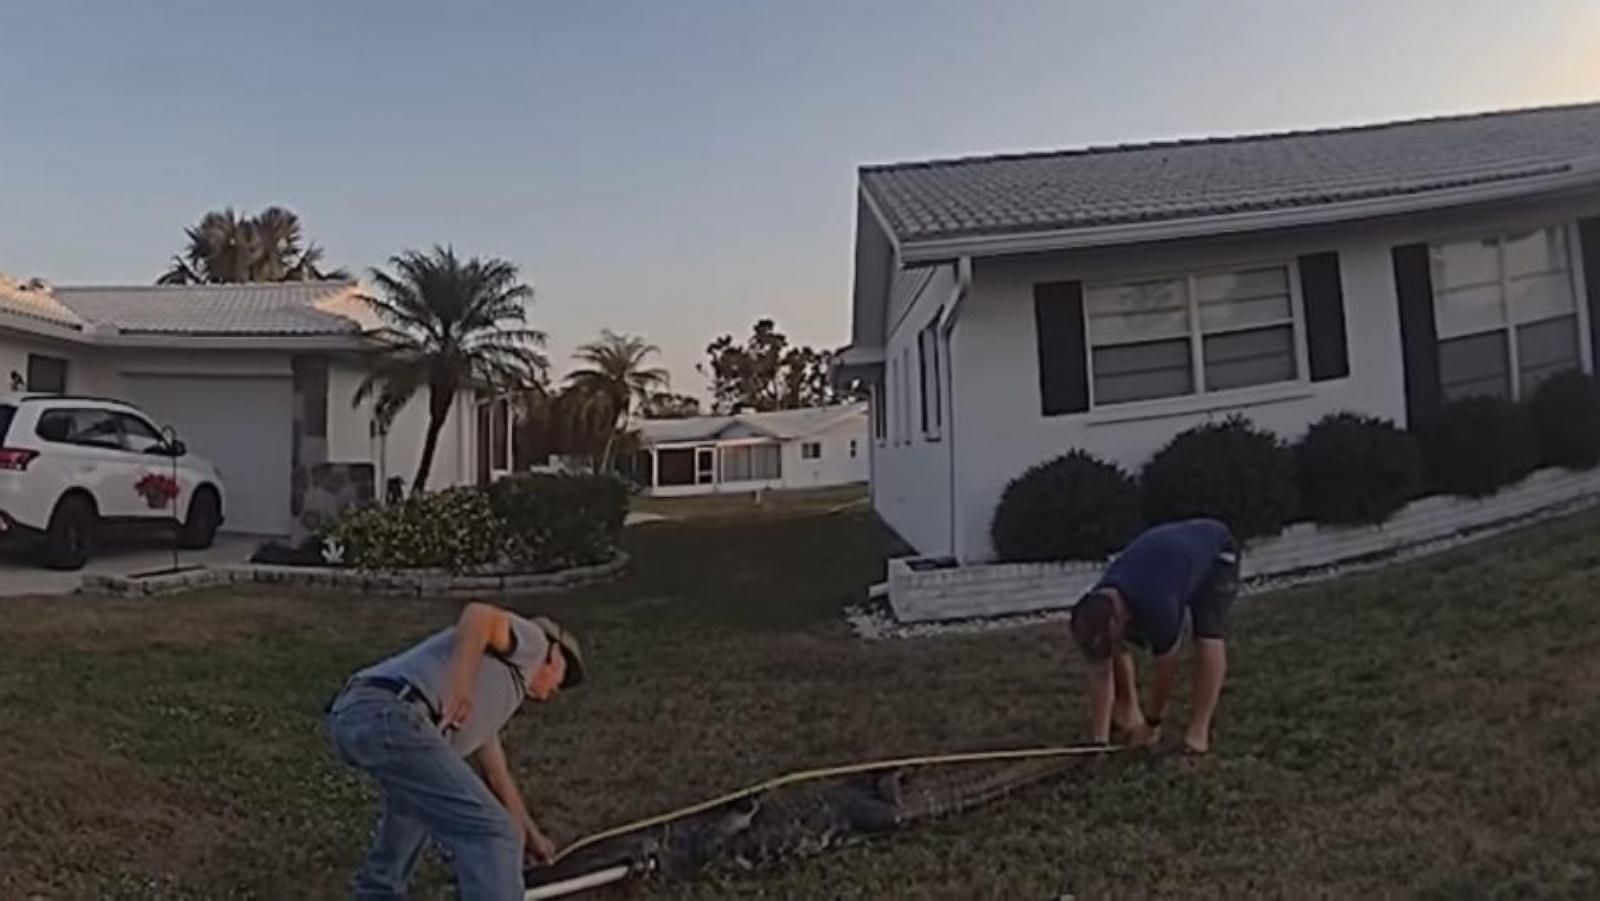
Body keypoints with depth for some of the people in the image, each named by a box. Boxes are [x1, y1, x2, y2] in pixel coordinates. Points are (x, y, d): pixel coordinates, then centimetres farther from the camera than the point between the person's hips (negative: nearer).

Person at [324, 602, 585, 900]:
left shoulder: (485, 700, 38)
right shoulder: (530, 641, 15)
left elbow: (496, 775, 47)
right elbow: (478, 615, -8)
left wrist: (531, 833, 58)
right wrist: (460, 685, -20)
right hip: (388, 718, -11)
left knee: (418, 795, 41)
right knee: (490, 832, -11)